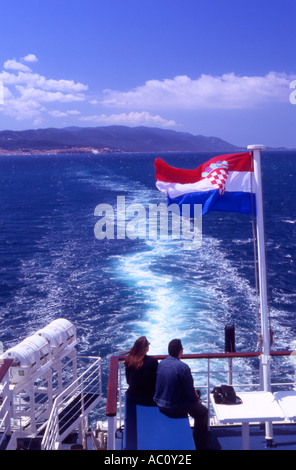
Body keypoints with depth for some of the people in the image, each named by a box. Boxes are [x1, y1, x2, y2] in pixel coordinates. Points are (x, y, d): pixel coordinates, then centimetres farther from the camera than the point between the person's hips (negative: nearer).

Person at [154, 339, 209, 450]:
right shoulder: (183, 367, -24)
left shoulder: (161, 363, -1)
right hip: (175, 408, -7)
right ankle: (201, 446, 20)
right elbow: (189, 391, -19)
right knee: (203, 412, 16)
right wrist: (195, 398, 6)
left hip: (160, 405, 7)